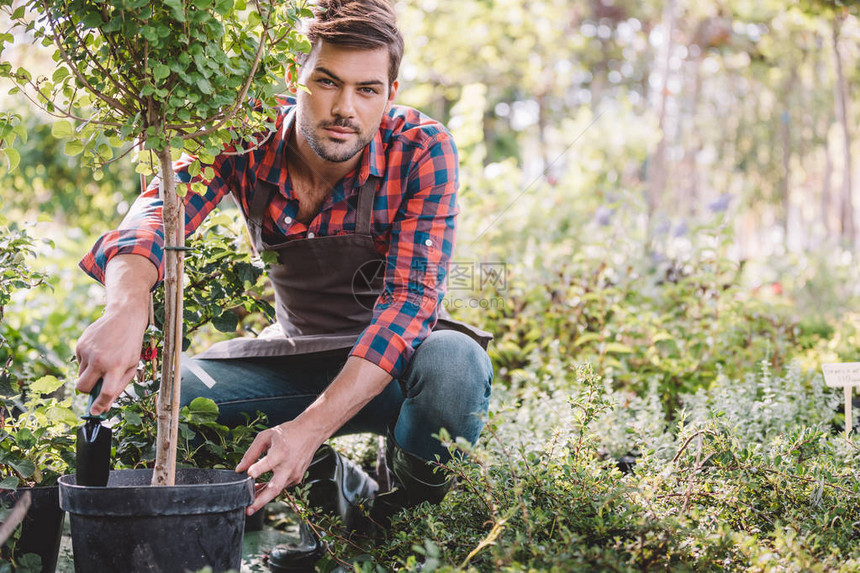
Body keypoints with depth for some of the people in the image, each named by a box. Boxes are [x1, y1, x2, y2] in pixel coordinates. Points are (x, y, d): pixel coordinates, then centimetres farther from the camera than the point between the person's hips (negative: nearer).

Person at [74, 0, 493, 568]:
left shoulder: (422, 150, -22)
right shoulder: (250, 137, -15)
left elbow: (410, 295, -29)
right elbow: (159, 209, -29)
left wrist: (310, 426, -41)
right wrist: (126, 307, -54)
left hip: (397, 359, -3)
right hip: (298, 351, 3)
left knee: (454, 363, -38)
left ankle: (404, 509, -5)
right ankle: (337, 484, 1)